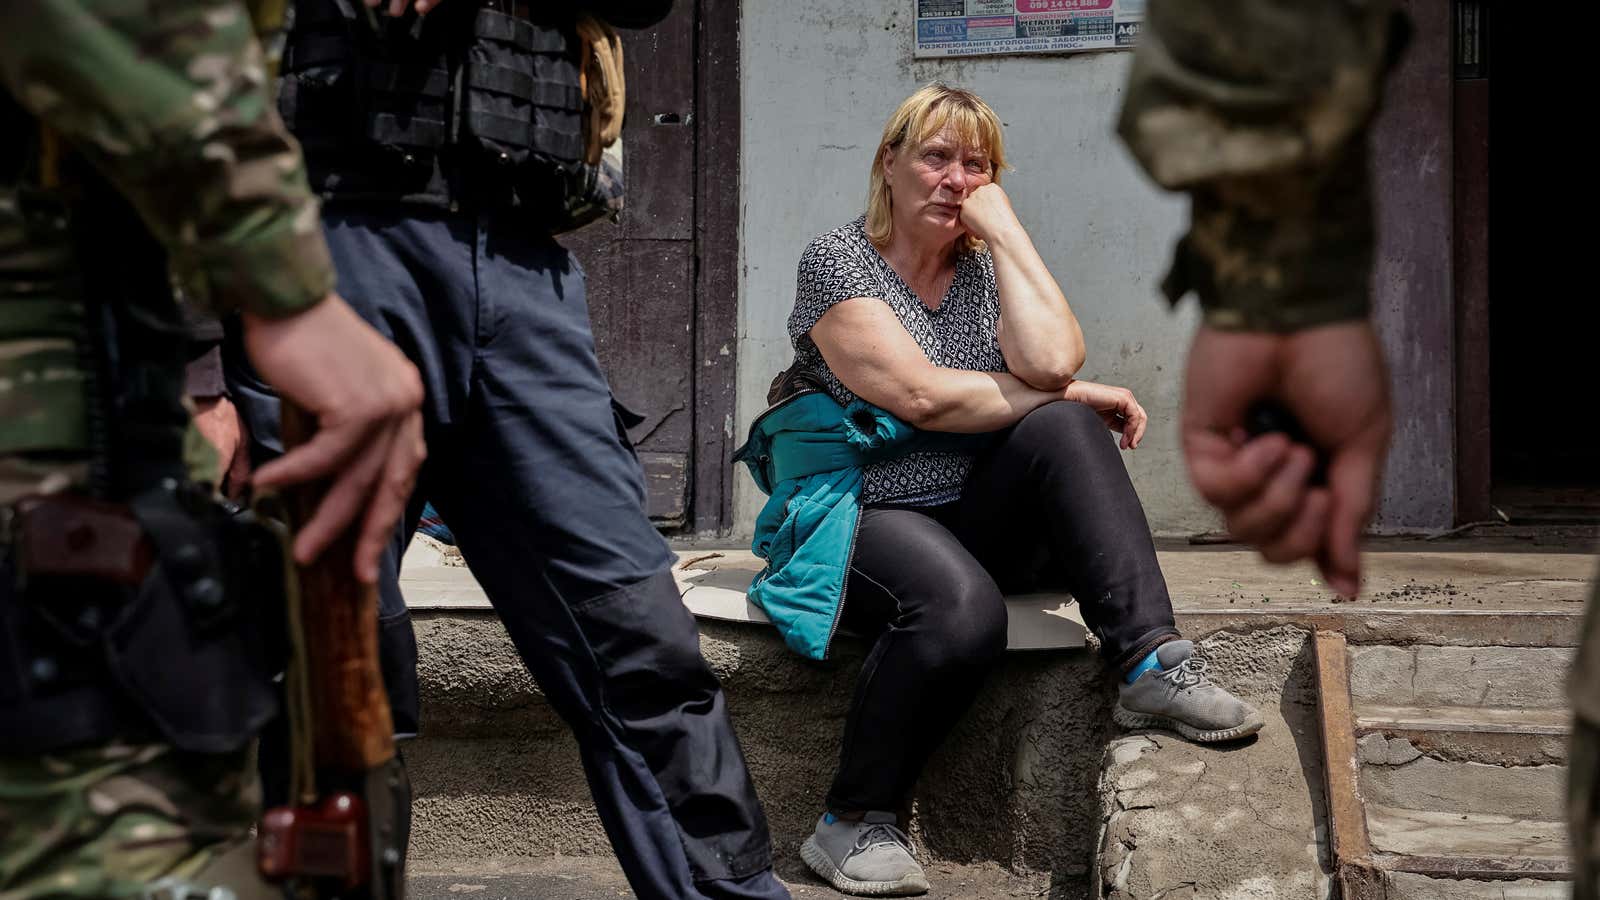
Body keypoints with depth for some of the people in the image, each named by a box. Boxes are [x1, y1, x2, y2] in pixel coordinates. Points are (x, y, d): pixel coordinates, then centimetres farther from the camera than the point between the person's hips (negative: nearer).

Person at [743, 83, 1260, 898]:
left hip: (969, 518, 5)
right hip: (860, 517, -5)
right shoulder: (838, 261, -4)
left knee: (1064, 429, -23)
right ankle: (854, 824, -20)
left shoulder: (988, 269, 11)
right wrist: (1075, 395, -12)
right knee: (962, 606, -35)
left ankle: (1151, 665, -27)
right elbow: (920, 395, -18)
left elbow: (1050, 361, -13)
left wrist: (1004, 228, -6)